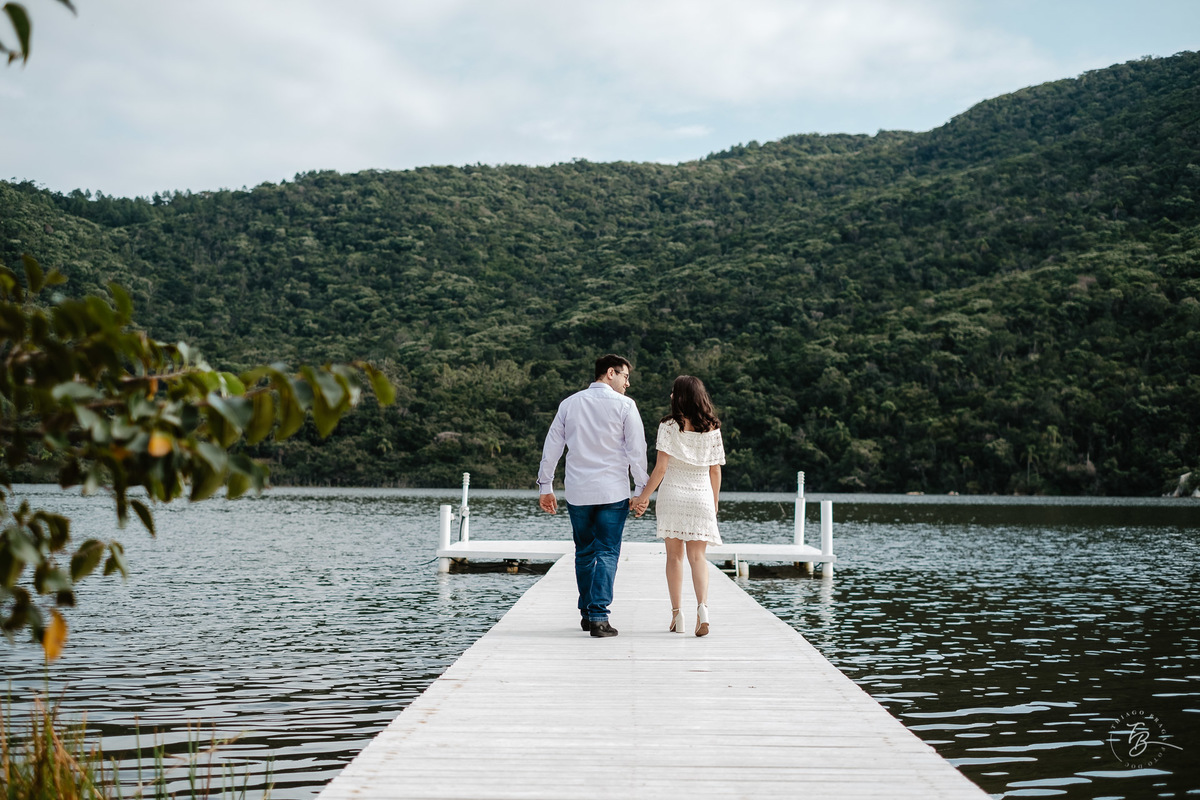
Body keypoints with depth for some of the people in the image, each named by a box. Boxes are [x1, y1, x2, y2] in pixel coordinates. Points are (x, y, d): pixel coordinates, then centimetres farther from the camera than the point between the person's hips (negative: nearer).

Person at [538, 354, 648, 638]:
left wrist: (546, 486, 16)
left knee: (583, 552, 16)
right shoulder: (624, 405, -3)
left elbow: (551, 446, 10)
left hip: (577, 492, 4)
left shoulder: (569, 403, 8)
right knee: (607, 553, 0)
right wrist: (641, 490, 0)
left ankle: (586, 613, 22)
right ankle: (598, 617, -9)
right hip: (613, 492, -3)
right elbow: (637, 450, -5)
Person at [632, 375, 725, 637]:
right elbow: (715, 471, 6)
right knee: (698, 556, 2)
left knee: (674, 556, 7)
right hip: (702, 496, 2)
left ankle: (677, 614, 6)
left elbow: (660, 468, -10)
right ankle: (702, 606, -19)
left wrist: (644, 496, -3)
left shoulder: (669, 426, -5)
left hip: (672, 495, -2)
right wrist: (714, 502, 16)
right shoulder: (712, 429, 3)